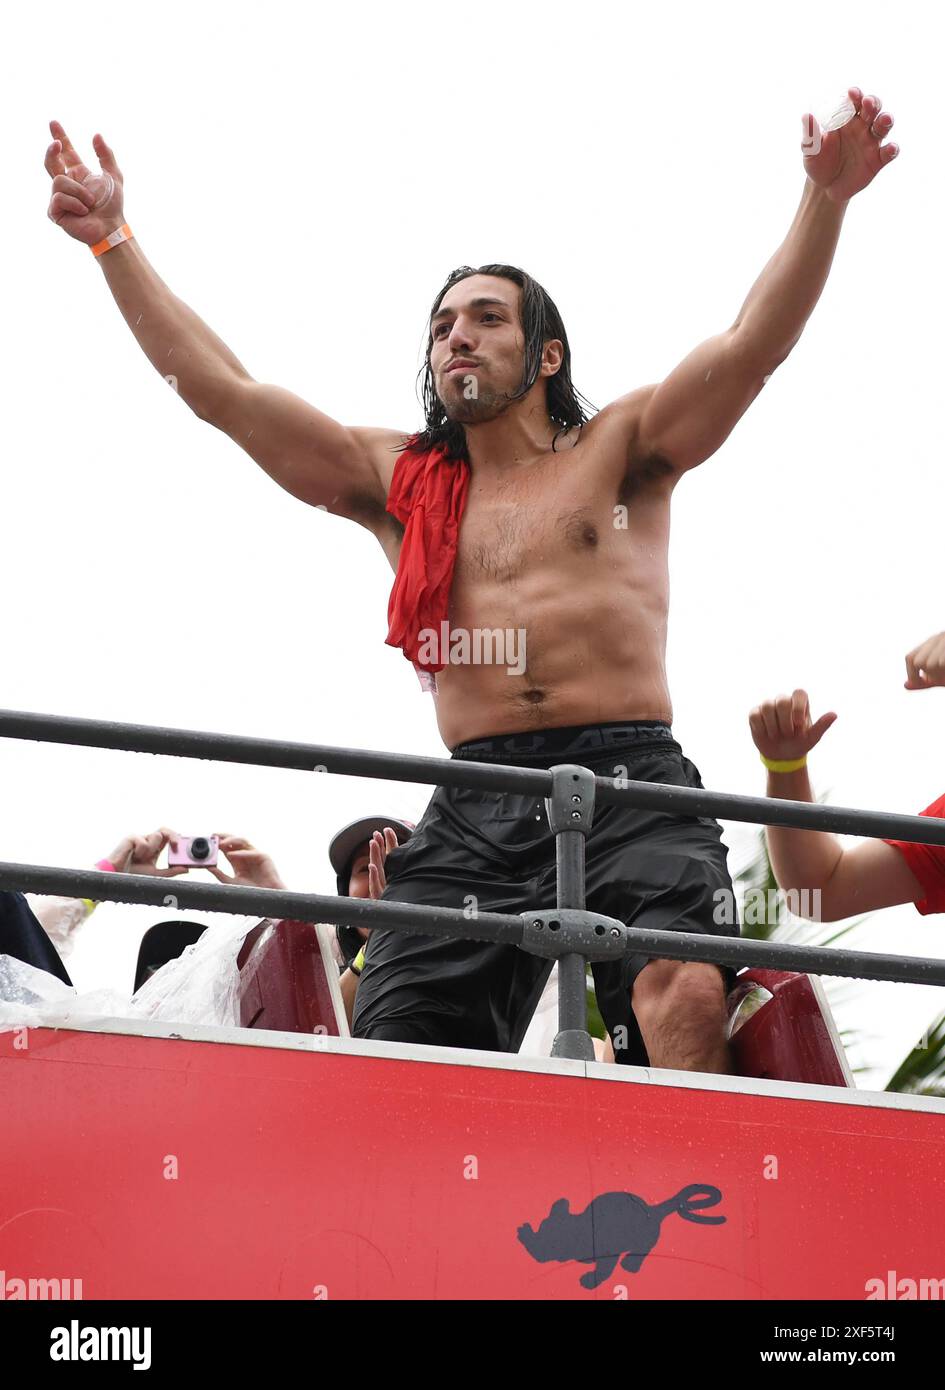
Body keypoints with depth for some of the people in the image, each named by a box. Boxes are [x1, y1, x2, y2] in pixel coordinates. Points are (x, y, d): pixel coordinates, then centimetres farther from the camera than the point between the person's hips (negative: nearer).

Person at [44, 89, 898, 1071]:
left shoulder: (619, 451, 16)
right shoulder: (396, 482, 23)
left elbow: (751, 345, 2)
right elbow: (219, 389, 20)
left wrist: (824, 200, -11)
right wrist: (111, 239, 16)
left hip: (628, 780, -2)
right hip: (475, 808, 3)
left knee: (683, 995, -30)